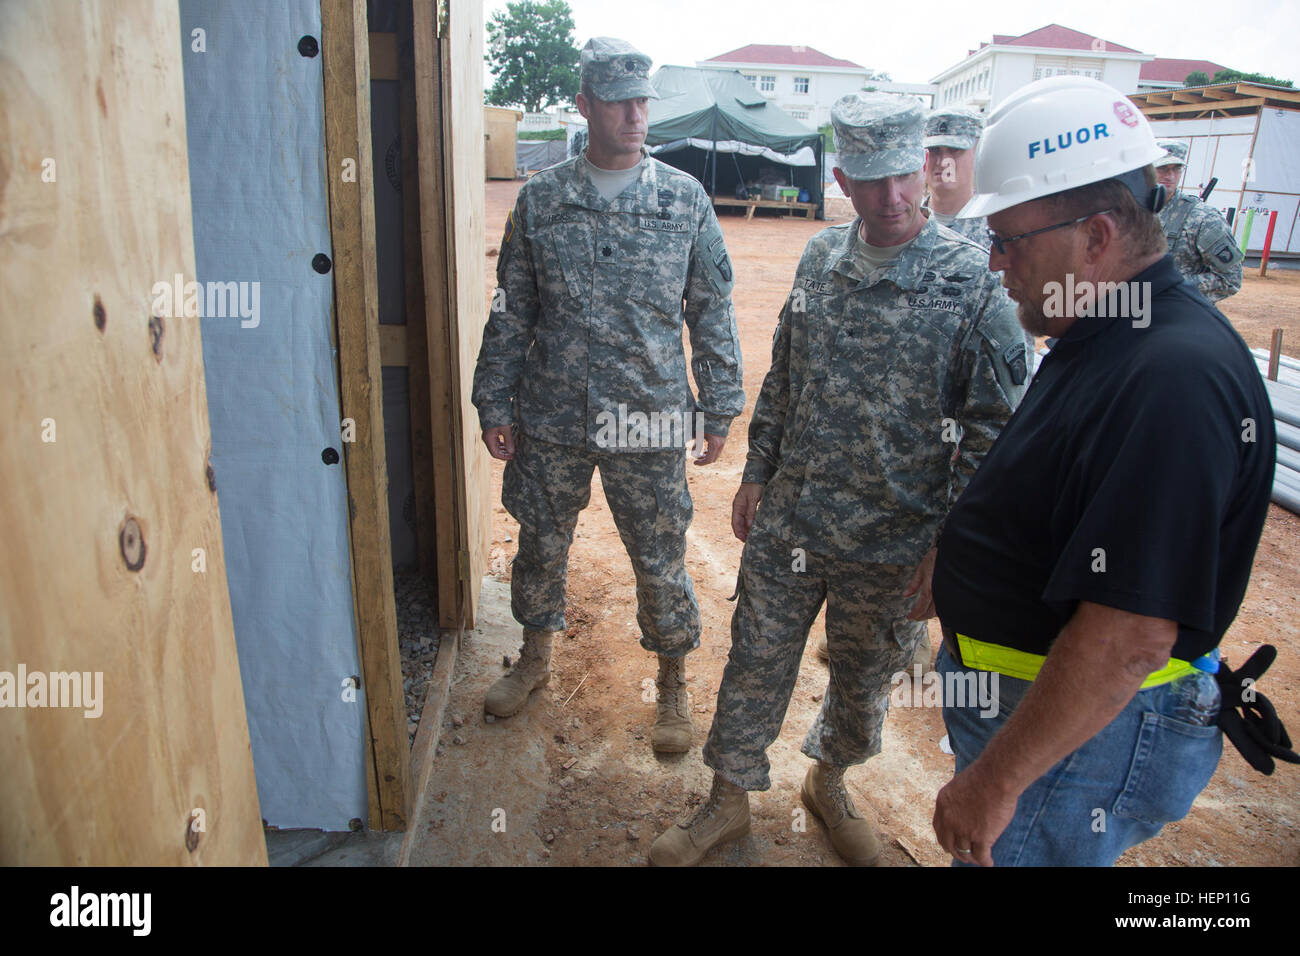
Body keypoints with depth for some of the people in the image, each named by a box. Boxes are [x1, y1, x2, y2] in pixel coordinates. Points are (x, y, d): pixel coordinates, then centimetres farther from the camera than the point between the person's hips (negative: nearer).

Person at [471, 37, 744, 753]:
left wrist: (719, 406, 2)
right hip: (551, 422, 2)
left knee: (660, 560, 7)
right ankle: (535, 657, 42)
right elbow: (511, 312, 6)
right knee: (540, 546, 16)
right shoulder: (539, 200, 2)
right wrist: (495, 403, 4)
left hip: (650, 422, -1)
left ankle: (673, 683, 30)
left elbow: (712, 312, 4)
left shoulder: (685, 199, 0)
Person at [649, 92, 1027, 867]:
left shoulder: (974, 282, -14)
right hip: (785, 524, 3)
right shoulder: (820, 258, 0)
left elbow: (994, 430, -11)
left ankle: (830, 782, 47)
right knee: (756, 665, 14)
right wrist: (757, 473, 10)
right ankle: (730, 800, 36)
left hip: (892, 546, -3)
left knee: (864, 683, 18)